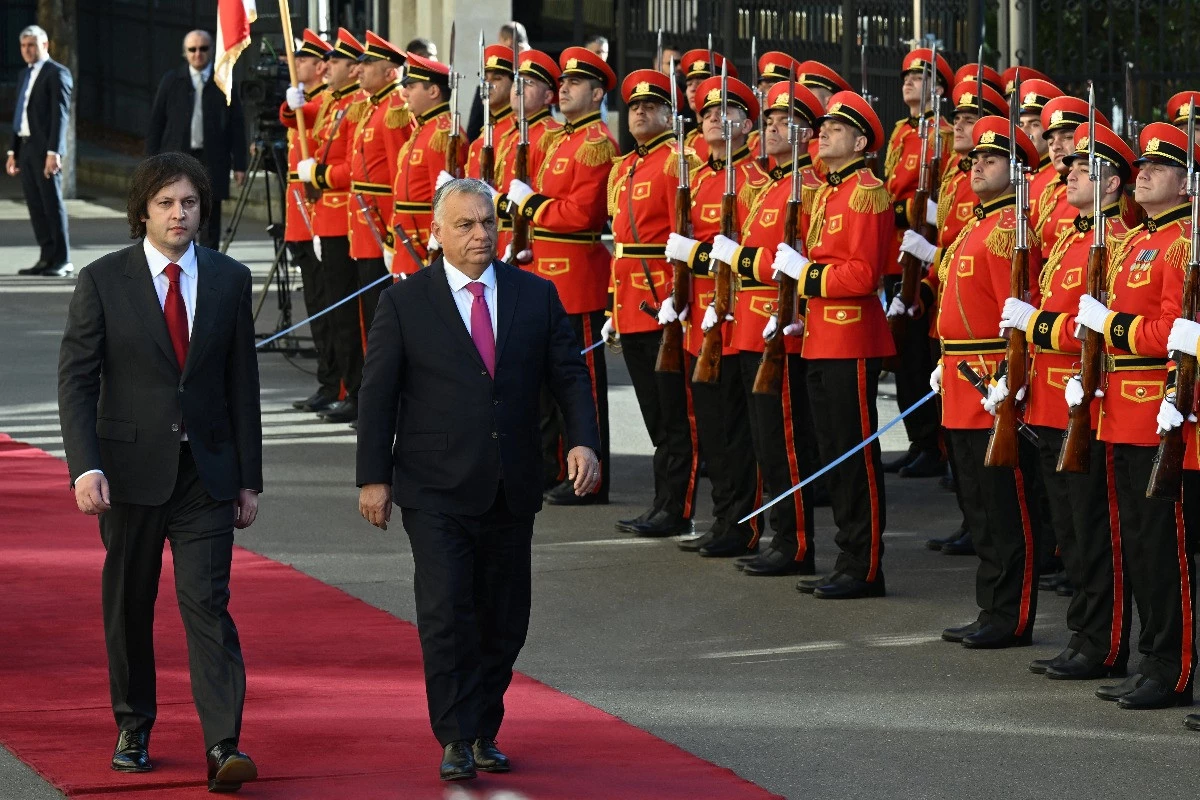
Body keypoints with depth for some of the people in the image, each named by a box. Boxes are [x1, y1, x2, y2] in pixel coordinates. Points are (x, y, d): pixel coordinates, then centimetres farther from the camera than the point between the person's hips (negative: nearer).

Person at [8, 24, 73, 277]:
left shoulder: (57, 73, -7)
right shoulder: (26, 75, 18)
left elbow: (60, 114, -13)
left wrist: (54, 152, -20)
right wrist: (13, 151, 16)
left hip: (45, 149, -8)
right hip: (25, 147, 8)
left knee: (52, 203, -5)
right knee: (35, 206, 6)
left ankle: (62, 261, -1)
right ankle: (47, 258, 9)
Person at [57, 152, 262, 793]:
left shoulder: (230, 280, 5)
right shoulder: (103, 281, -2)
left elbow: (242, 384, 8)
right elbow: (75, 379, -5)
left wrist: (248, 478, 7)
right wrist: (85, 467, -17)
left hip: (206, 470, 0)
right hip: (131, 468, 0)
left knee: (207, 602, -9)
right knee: (128, 605, 10)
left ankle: (224, 747, -16)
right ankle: (133, 729, 26)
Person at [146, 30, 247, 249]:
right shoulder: (171, 81, 6)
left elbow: (237, 126, 5)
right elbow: (155, 123, 7)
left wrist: (239, 165, 0)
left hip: (212, 162, 0)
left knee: (210, 222, 2)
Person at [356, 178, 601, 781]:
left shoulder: (536, 296, 6)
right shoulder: (405, 303, -1)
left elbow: (568, 374, 8)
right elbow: (378, 394, 0)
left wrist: (583, 441, -8)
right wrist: (374, 478, -3)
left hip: (511, 492, 3)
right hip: (436, 493, -3)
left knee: (504, 620, 8)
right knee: (446, 615, -11)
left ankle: (483, 733, 20)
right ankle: (455, 741, -6)